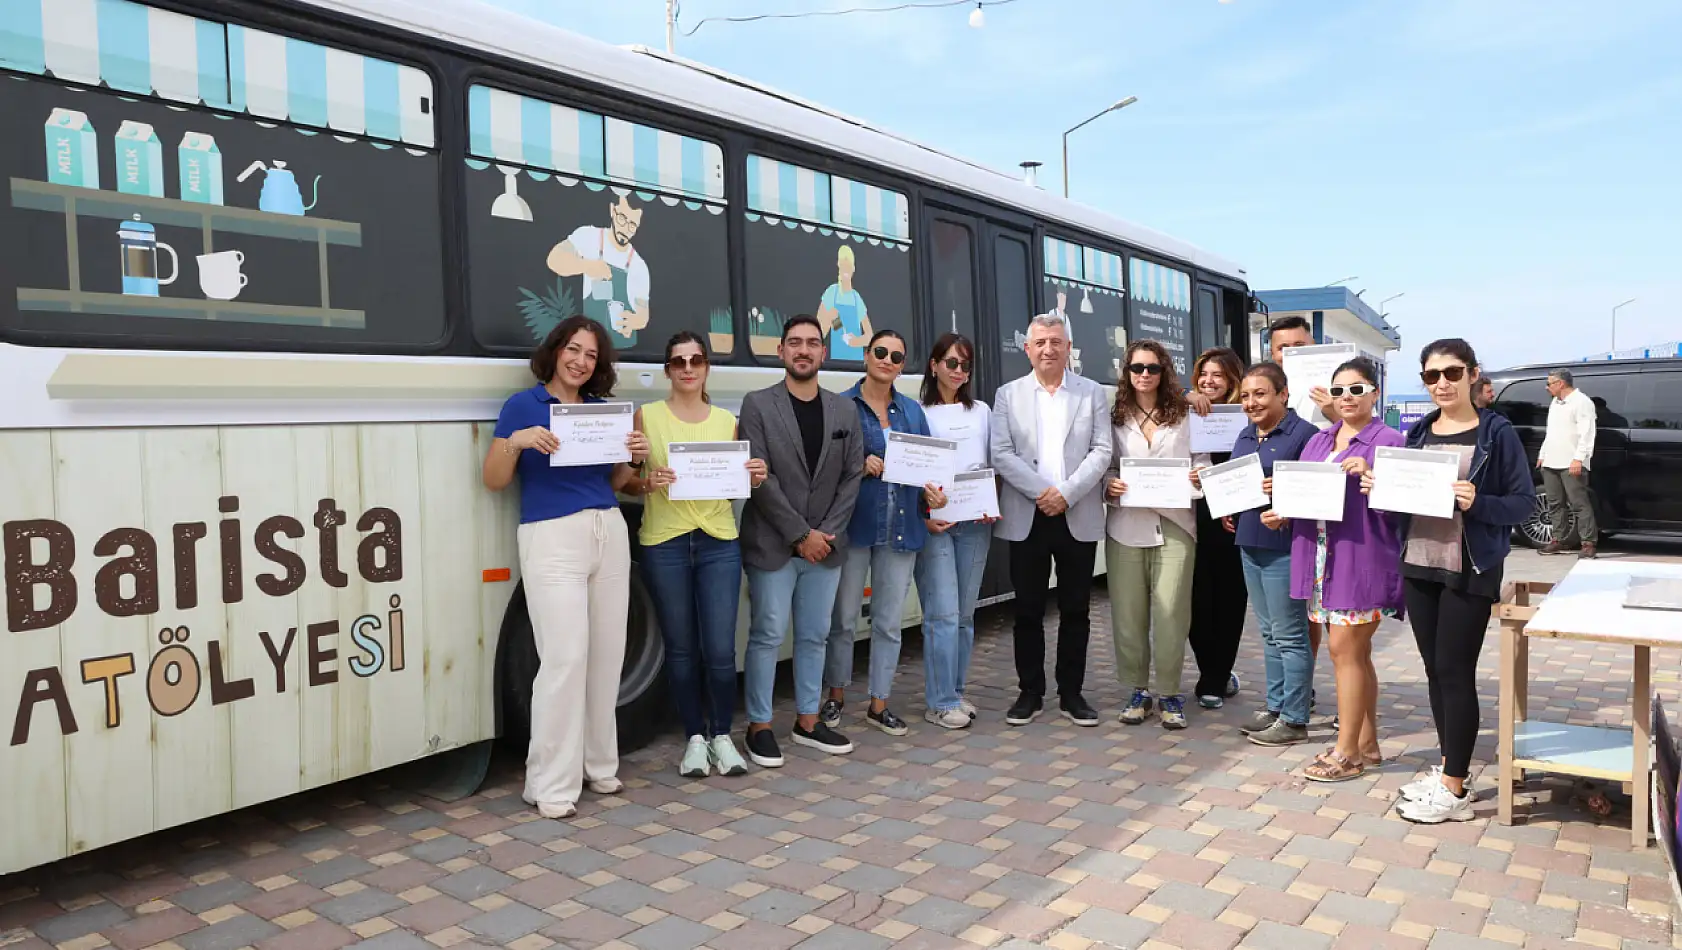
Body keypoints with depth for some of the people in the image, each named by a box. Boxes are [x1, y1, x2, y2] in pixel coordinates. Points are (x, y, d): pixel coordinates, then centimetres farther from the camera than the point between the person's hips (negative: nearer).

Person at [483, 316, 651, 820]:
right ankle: (551, 785, 0)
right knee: (565, 658, -10)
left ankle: (599, 765, 20)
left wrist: (635, 457, 1)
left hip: (609, 533, 5)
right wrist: (516, 441, -17)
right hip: (552, 538, -5)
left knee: (607, 655, 6)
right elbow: (494, 481, 0)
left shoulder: (601, 409, 13)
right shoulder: (522, 405, 0)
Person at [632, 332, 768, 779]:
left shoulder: (726, 420, 9)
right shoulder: (647, 416, 2)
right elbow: (625, 480, 3)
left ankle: (722, 736, 20)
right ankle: (695, 738, 24)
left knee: (720, 649, -2)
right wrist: (648, 483, -18)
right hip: (664, 544, -1)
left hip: (719, 543, 1)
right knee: (681, 648, 7)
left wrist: (754, 477, -6)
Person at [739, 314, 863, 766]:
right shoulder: (758, 405, -3)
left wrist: (827, 532, -5)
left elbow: (853, 476, 7)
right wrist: (800, 534, -12)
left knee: (815, 636, 11)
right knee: (767, 636, 0)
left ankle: (807, 721, 23)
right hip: (773, 545, -4)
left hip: (825, 544, 4)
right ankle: (760, 726, 12)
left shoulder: (844, 411, 9)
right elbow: (759, 477, -10)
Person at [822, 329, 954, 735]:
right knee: (844, 618, 6)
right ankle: (835, 697, 25)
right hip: (854, 524, -4)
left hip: (901, 527, 4)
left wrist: (931, 493, -6)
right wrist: (861, 468, -18)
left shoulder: (912, 410, 12)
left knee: (889, 621, 10)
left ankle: (879, 704, 23)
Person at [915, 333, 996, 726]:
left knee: (966, 612, 8)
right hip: (933, 523, -4)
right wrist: (923, 517, -14)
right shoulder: (918, 413, 0)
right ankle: (943, 701, 2)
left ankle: (957, 691, 20)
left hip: (975, 521, 4)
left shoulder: (982, 412, 13)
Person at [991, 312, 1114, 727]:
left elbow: (1102, 451, -1)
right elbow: (1000, 454, -3)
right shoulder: (1008, 395, 6)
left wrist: (1066, 493, -13)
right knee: (1028, 610, 5)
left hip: (1078, 518, 0)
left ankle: (1072, 693, 18)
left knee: (1075, 610, 7)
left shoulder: (1092, 393, 7)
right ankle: (1030, 692, 17)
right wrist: (1042, 492, -13)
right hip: (1026, 518, 0)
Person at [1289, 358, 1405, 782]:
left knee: (1345, 650, -5)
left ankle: (1347, 752, 5)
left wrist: (1370, 476, -25)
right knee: (1356, 653, 14)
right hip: (1321, 558, 7)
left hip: (1362, 559, -7)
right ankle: (1367, 743, 24)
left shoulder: (1388, 441, -6)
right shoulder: (1318, 440, 15)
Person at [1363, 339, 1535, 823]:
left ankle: (1454, 790, 6)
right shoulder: (1418, 432, 9)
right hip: (1418, 565, 5)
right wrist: (1378, 488, -5)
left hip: (1469, 571, -5)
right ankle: (1451, 765, 25)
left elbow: (1525, 502, -6)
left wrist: (1478, 503, -23)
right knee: (1435, 670, 12)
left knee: (1455, 673, -3)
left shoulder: (1497, 432, -6)